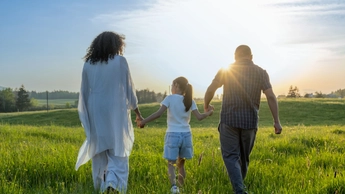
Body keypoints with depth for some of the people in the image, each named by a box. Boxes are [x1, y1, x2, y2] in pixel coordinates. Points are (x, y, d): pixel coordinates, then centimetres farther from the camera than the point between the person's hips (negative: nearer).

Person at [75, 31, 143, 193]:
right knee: (117, 152, 1)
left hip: (96, 114, 3)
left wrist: (86, 119, 17)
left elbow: (84, 94, 8)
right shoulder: (120, 61, -3)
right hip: (116, 114, -3)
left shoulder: (88, 64, 6)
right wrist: (138, 113, 10)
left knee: (99, 152, 13)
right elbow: (129, 90, -1)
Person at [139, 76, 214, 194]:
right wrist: (208, 113, 16)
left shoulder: (169, 98, -6)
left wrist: (143, 121, -7)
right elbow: (199, 117, -3)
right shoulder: (190, 101, 4)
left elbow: (158, 114, -14)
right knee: (181, 163, 19)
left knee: (171, 164, 2)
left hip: (173, 135, -4)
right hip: (186, 135, 4)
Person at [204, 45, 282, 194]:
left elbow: (210, 89, 0)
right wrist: (277, 121, -3)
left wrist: (206, 105, 20)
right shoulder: (261, 72, 4)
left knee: (231, 156, 0)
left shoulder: (226, 70, 2)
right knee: (243, 157, 18)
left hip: (229, 119, -2)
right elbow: (271, 96, -5)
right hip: (250, 120, 3)